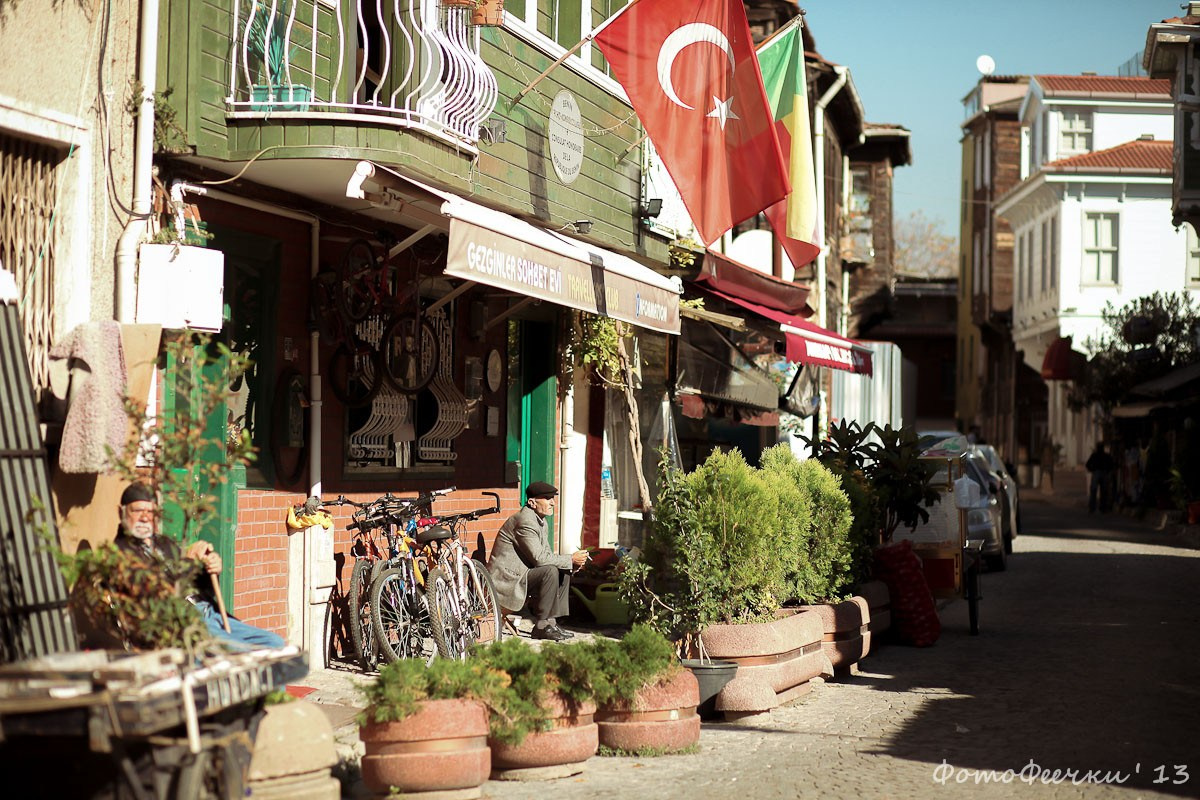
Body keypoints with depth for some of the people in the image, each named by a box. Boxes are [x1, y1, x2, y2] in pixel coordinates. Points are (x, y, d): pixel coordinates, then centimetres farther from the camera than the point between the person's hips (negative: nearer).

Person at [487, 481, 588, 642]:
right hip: (507, 579, -10)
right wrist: (570, 559, -17)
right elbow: (539, 558, -25)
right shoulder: (525, 521, -20)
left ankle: (551, 622, 4)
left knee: (564, 572, 5)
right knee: (550, 572, -26)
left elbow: (548, 555, 13)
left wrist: (573, 562, -5)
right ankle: (541, 626, -18)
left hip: (520, 575, 10)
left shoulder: (540, 521, 13)